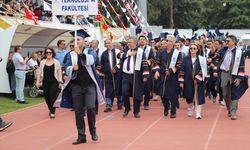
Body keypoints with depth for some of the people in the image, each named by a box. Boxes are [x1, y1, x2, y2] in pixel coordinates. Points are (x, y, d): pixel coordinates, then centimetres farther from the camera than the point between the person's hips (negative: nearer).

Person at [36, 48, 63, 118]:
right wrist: (38, 81, 6)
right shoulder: (42, 62, 8)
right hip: (45, 82, 3)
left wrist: (60, 81, -3)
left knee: (53, 96, -9)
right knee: (46, 96, 4)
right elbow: (40, 73, 11)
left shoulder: (56, 62, 1)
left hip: (54, 82, -3)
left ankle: (52, 112, -4)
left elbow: (59, 72, 2)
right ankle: (50, 109, 26)